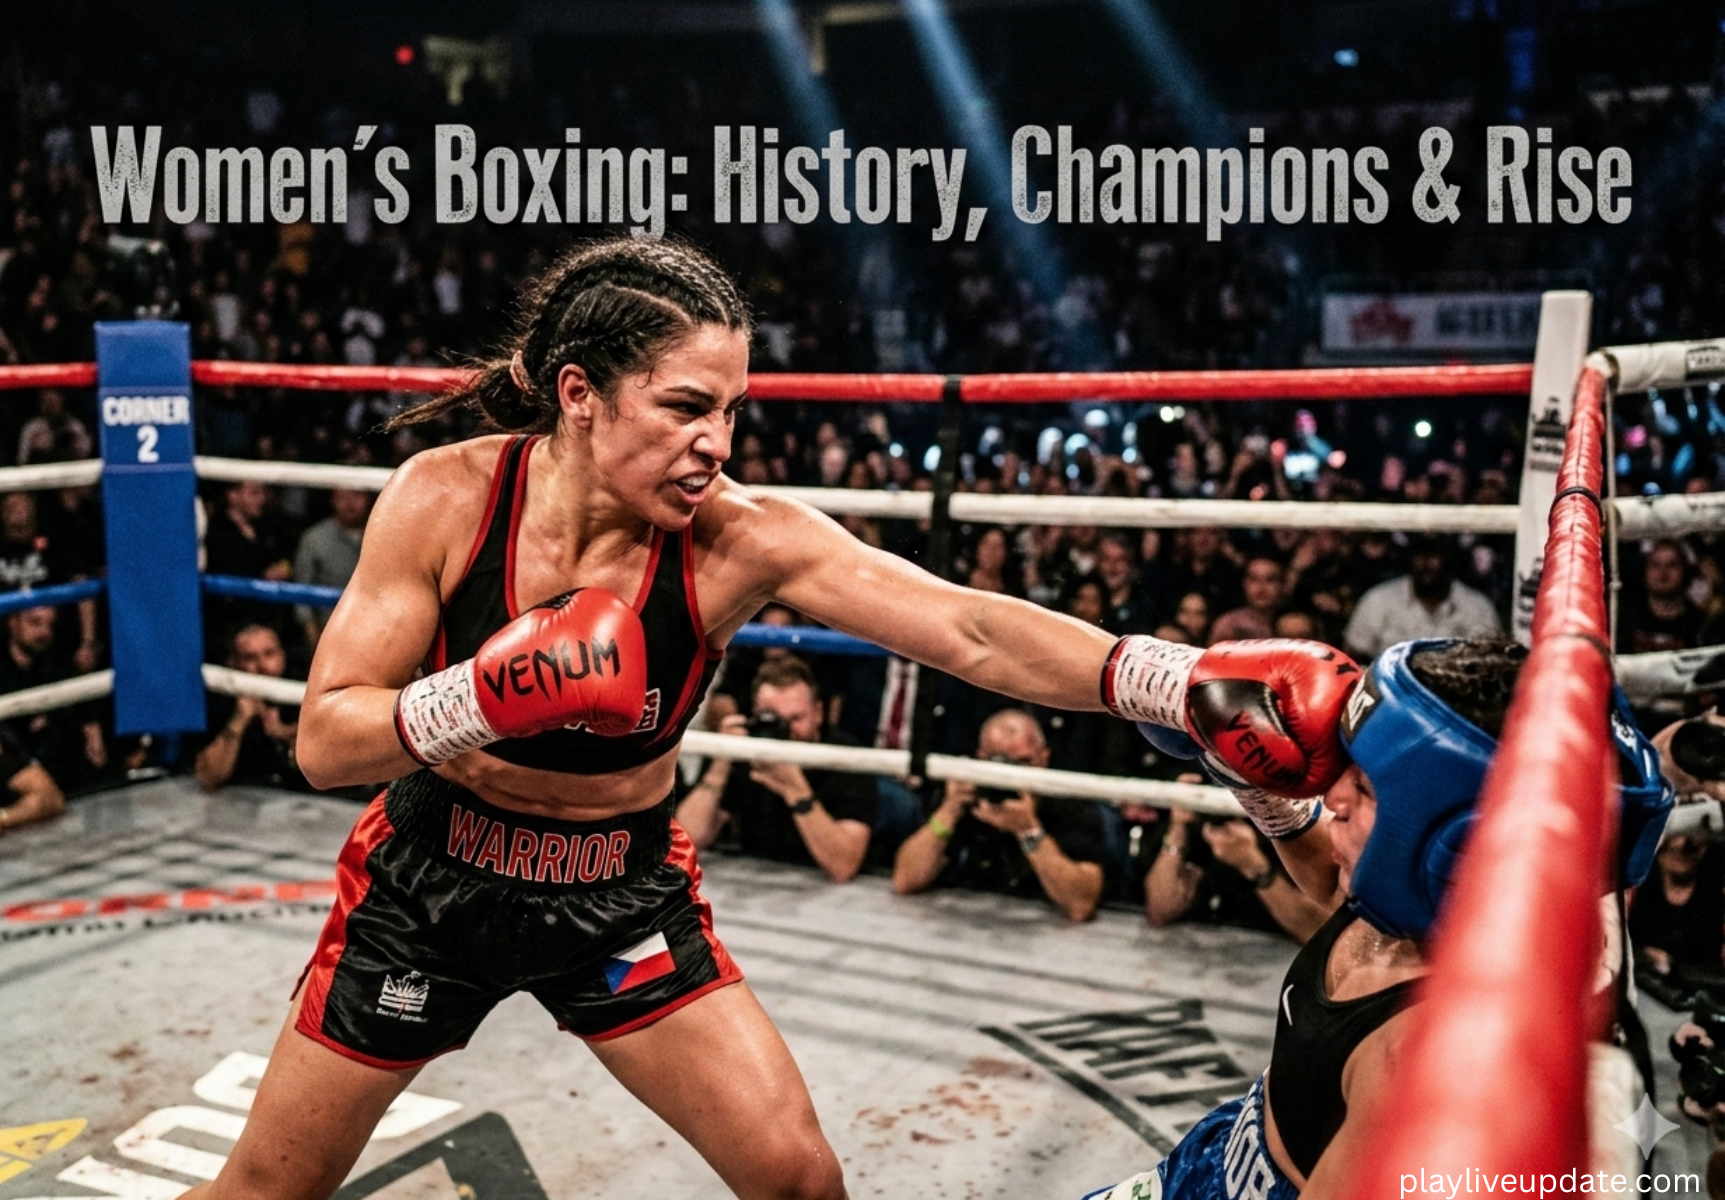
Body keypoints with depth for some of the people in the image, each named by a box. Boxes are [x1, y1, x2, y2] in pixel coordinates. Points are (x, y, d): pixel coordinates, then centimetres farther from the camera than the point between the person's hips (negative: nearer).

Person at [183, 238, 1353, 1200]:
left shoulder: (743, 538, -22)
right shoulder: (446, 498, -22)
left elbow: (971, 630, -32)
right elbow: (324, 741, -18)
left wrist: (1191, 684, -43)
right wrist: (493, 695, -36)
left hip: (626, 893, 0)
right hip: (431, 884, 0)